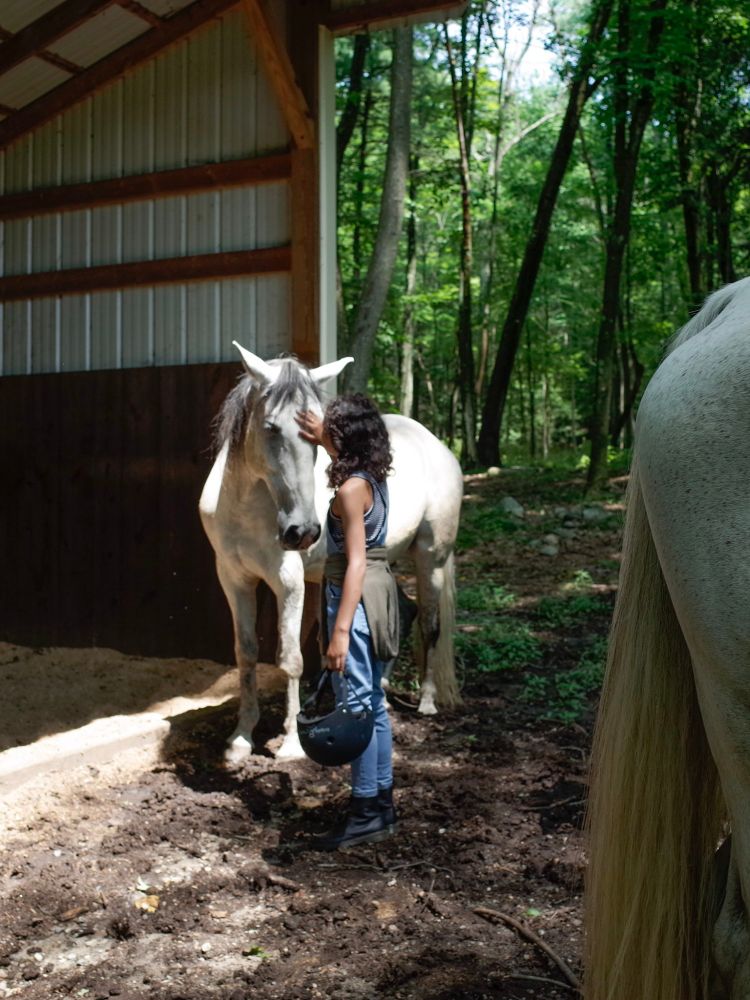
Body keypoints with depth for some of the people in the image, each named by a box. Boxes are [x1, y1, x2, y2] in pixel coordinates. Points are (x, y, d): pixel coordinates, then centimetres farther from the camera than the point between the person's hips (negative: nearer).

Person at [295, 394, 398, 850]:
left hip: (356, 598, -9)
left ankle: (366, 813, 8)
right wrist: (323, 436, 34)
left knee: (355, 704, -1)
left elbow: (356, 563, -22)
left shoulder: (351, 489, -18)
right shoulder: (375, 476, 7)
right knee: (373, 702, 15)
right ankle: (383, 802, 25)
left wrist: (340, 631, -23)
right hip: (380, 591, 9)